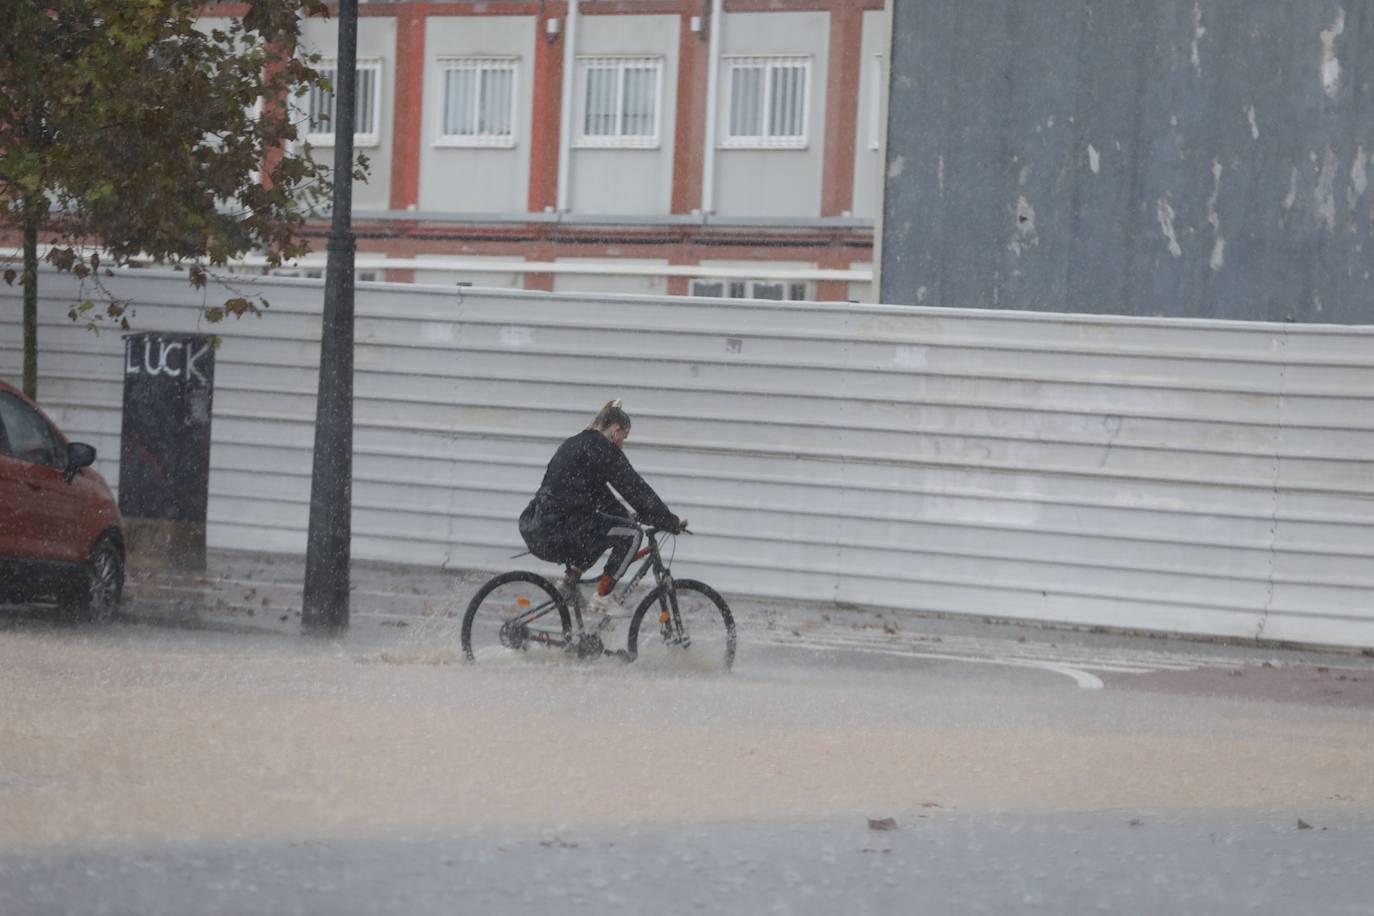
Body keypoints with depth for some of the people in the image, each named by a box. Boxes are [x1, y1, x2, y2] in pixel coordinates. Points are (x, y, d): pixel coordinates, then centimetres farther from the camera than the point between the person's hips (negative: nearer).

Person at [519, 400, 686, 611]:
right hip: (557, 534, -9)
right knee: (632, 535, -1)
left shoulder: (574, 444, 23)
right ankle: (603, 597, 0)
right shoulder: (602, 448, -6)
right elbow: (635, 490, -6)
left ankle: (571, 577, 20)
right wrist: (672, 523, 0)